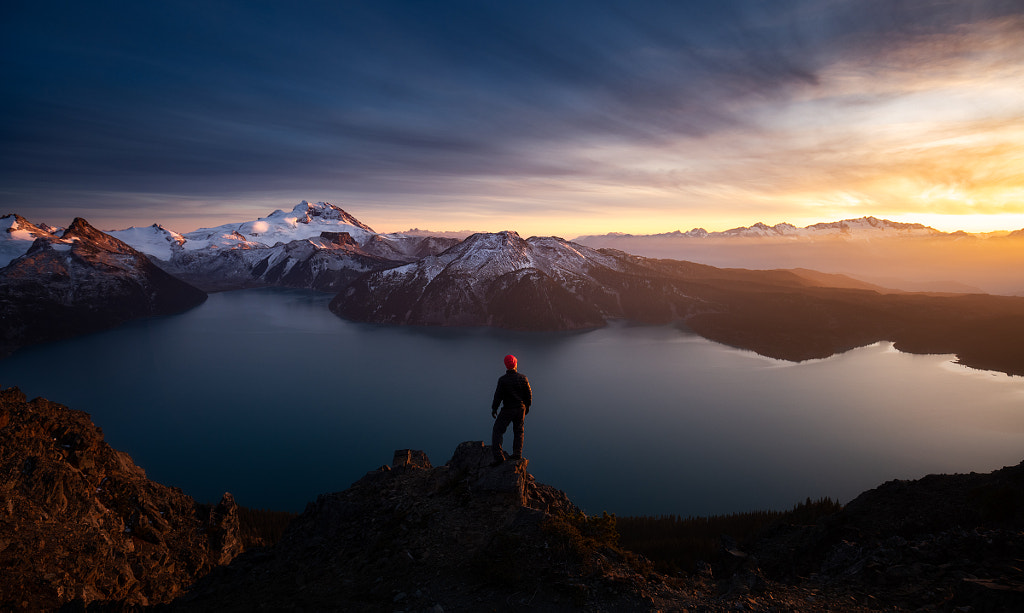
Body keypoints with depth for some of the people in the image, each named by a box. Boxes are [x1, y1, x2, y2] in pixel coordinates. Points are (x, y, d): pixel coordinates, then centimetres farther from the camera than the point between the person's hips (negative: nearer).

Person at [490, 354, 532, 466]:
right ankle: (517, 454, 20)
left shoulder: (502, 379, -16)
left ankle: (498, 456, 0)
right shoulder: (523, 378, -6)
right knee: (518, 431, 19)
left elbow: (498, 395, -10)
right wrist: (527, 406, 18)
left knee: (497, 432, 6)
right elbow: (529, 393, 2)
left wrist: (494, 408, 4)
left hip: (507, 410, -3)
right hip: (521, 408, 3)